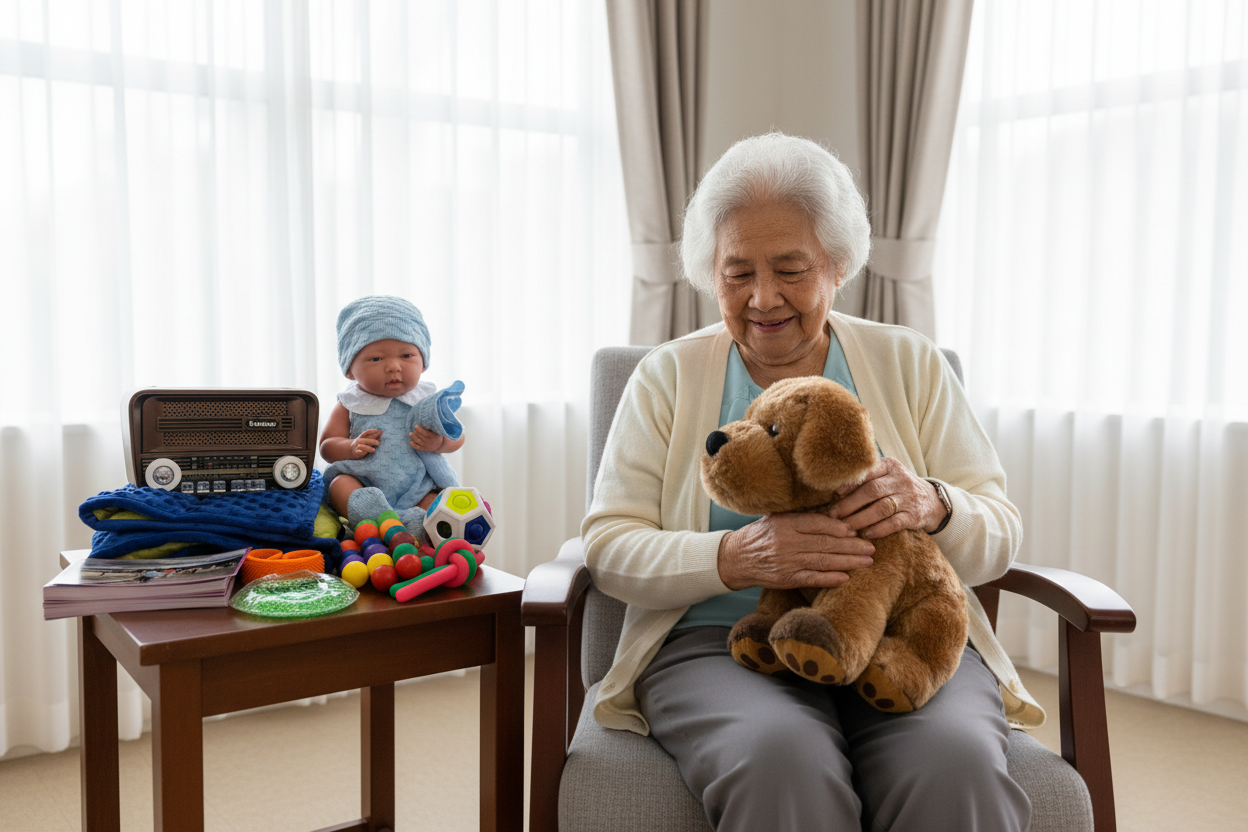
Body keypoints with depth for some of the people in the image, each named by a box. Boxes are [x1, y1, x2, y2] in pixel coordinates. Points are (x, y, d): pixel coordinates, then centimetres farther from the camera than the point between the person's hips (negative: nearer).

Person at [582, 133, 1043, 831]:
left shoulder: (912, 364, 13)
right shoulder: (668, 376, 10)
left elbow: (1001, 534, 9)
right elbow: (609, 545, 0)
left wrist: (931, 506, -17)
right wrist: (737, 557, -20)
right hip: (721, 642, -1)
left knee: (956, 764, -31)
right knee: (782, 760, -35)